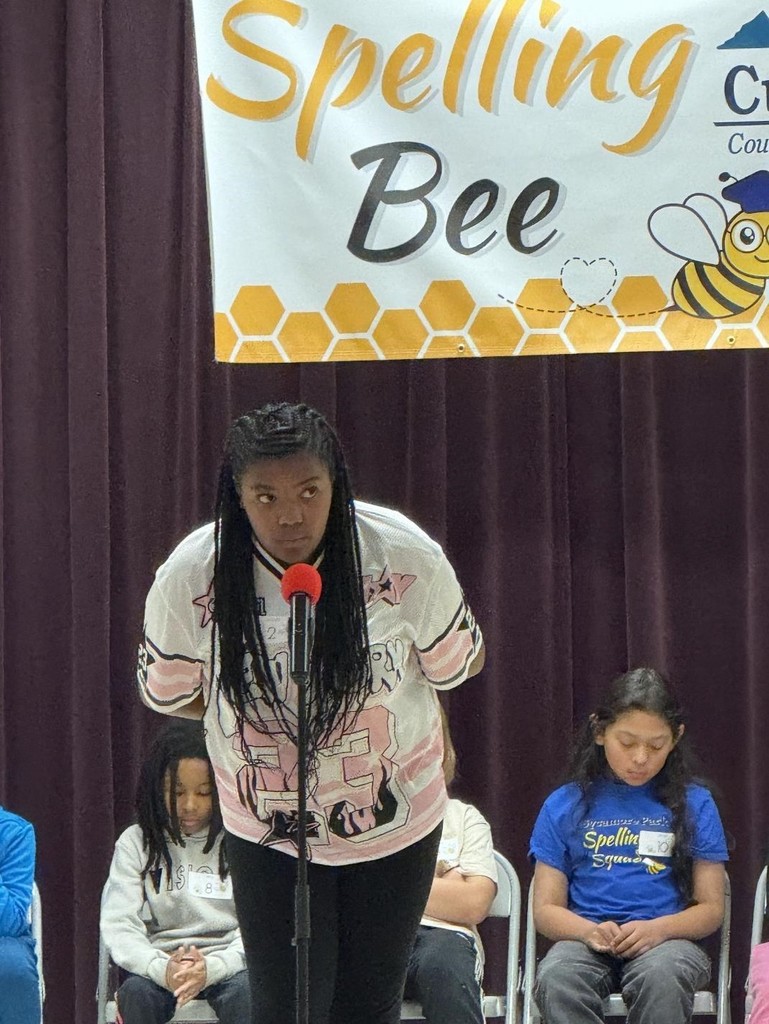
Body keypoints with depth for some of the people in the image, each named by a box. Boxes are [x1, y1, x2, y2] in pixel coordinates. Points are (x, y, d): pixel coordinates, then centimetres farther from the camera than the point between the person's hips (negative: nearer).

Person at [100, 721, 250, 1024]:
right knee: (135, 993, -30)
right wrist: (162, 969, -24)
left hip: (227, 967, -1)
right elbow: (118, 925, -4)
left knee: (245, 992, -32)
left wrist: (212, 968, -25)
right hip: (158, 965, 1)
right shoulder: (136, 842, 6)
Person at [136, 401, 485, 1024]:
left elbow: (454, 666, -1)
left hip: (397, 822, 1)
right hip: (267, 829, -1)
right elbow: (166, 692, 0)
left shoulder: (406, 557, -20)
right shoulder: (189, 577, -19)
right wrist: (266, 711, -2)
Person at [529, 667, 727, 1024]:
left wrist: (657, 929, -14)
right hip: (586, 939, 1)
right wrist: (590, 931, -14)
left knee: (661, 977, -37)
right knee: (555, 979, -34)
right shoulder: (564, 806, 12)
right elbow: (546, 908, 9)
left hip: (666, 941, -1)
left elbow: (711, 908, 8)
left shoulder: (693, 804, 10)